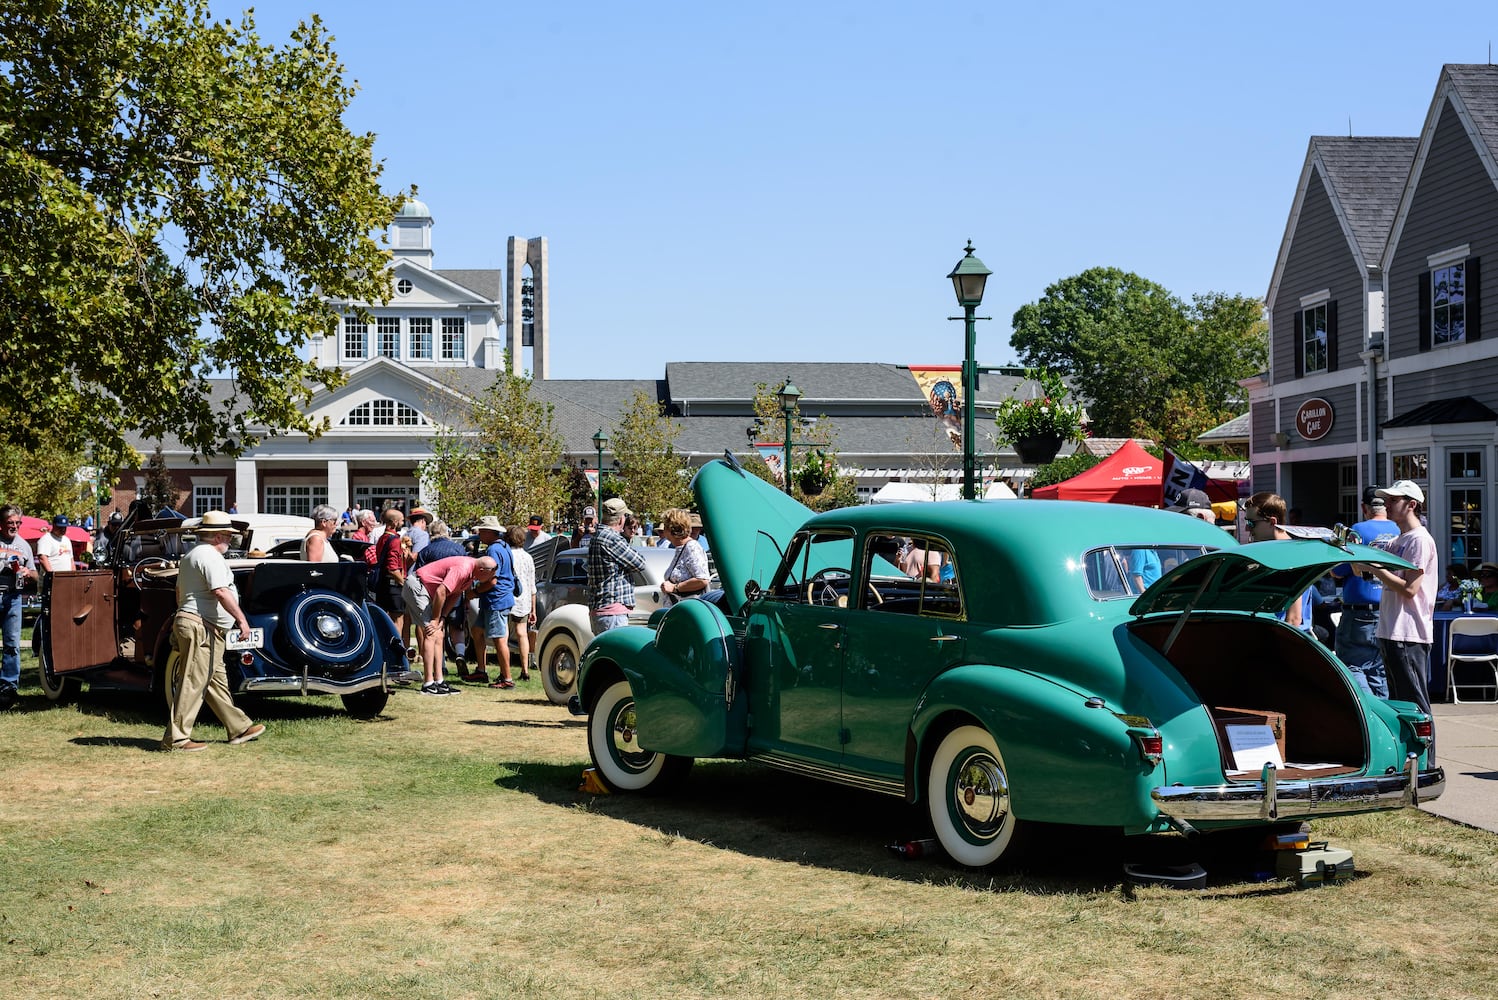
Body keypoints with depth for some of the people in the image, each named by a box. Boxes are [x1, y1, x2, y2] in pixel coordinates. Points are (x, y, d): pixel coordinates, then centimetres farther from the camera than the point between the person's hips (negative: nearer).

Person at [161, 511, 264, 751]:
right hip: (202, 627, -11)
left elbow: (180, 592, 28)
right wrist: (241, 619, -22)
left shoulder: (190, 555, 20)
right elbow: (221, 592, -23)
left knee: (216, 681, 15)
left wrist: (184, 616, 35)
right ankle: (176, 738, -9)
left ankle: (239, 728, 23)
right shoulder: (210, 556, -14)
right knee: (192, 683, -9)